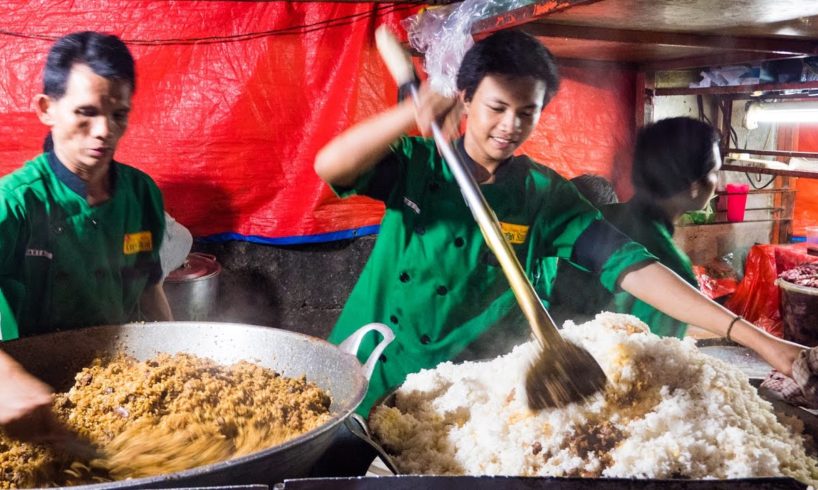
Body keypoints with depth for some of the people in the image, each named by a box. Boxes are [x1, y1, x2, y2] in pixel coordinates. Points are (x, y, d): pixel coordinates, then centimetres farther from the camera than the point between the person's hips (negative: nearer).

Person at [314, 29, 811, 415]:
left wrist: (753, 336, -21)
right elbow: (329, 167, -22)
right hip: (371, 378, 1)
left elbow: (627, 264, -14)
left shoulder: (544, 195, -6)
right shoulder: (417, 162, -8)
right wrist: (412, 112, -38)